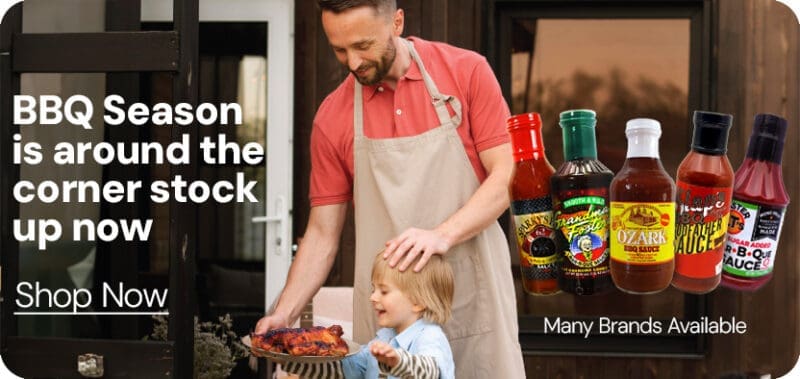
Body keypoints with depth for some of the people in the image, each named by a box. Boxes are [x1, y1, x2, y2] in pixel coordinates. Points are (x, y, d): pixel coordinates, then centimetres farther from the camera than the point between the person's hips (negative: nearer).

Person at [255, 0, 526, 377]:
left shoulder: (467, 72, -3)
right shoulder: (332, 118, 2)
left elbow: (505, 177, -6)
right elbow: (322, 231, 5)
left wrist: (443, 235, -21)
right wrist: (283, 315, -6)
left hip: (475, 301, -1)